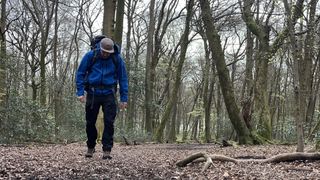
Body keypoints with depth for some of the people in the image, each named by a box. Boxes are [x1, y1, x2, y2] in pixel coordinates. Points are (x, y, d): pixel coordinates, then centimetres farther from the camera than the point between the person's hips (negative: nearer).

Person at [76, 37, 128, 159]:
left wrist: (124, 98, 1)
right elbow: (80, 73, 1)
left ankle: (107, 150, -1)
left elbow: (123, 79, 4)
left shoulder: (117, 59, -2)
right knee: (90, 122, 8)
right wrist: (80, 92, -7)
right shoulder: (90, 56, -5)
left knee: (109, 122, -7)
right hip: (93, 93, 1)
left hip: (109, 94, 0)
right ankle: (90, 147, 27)